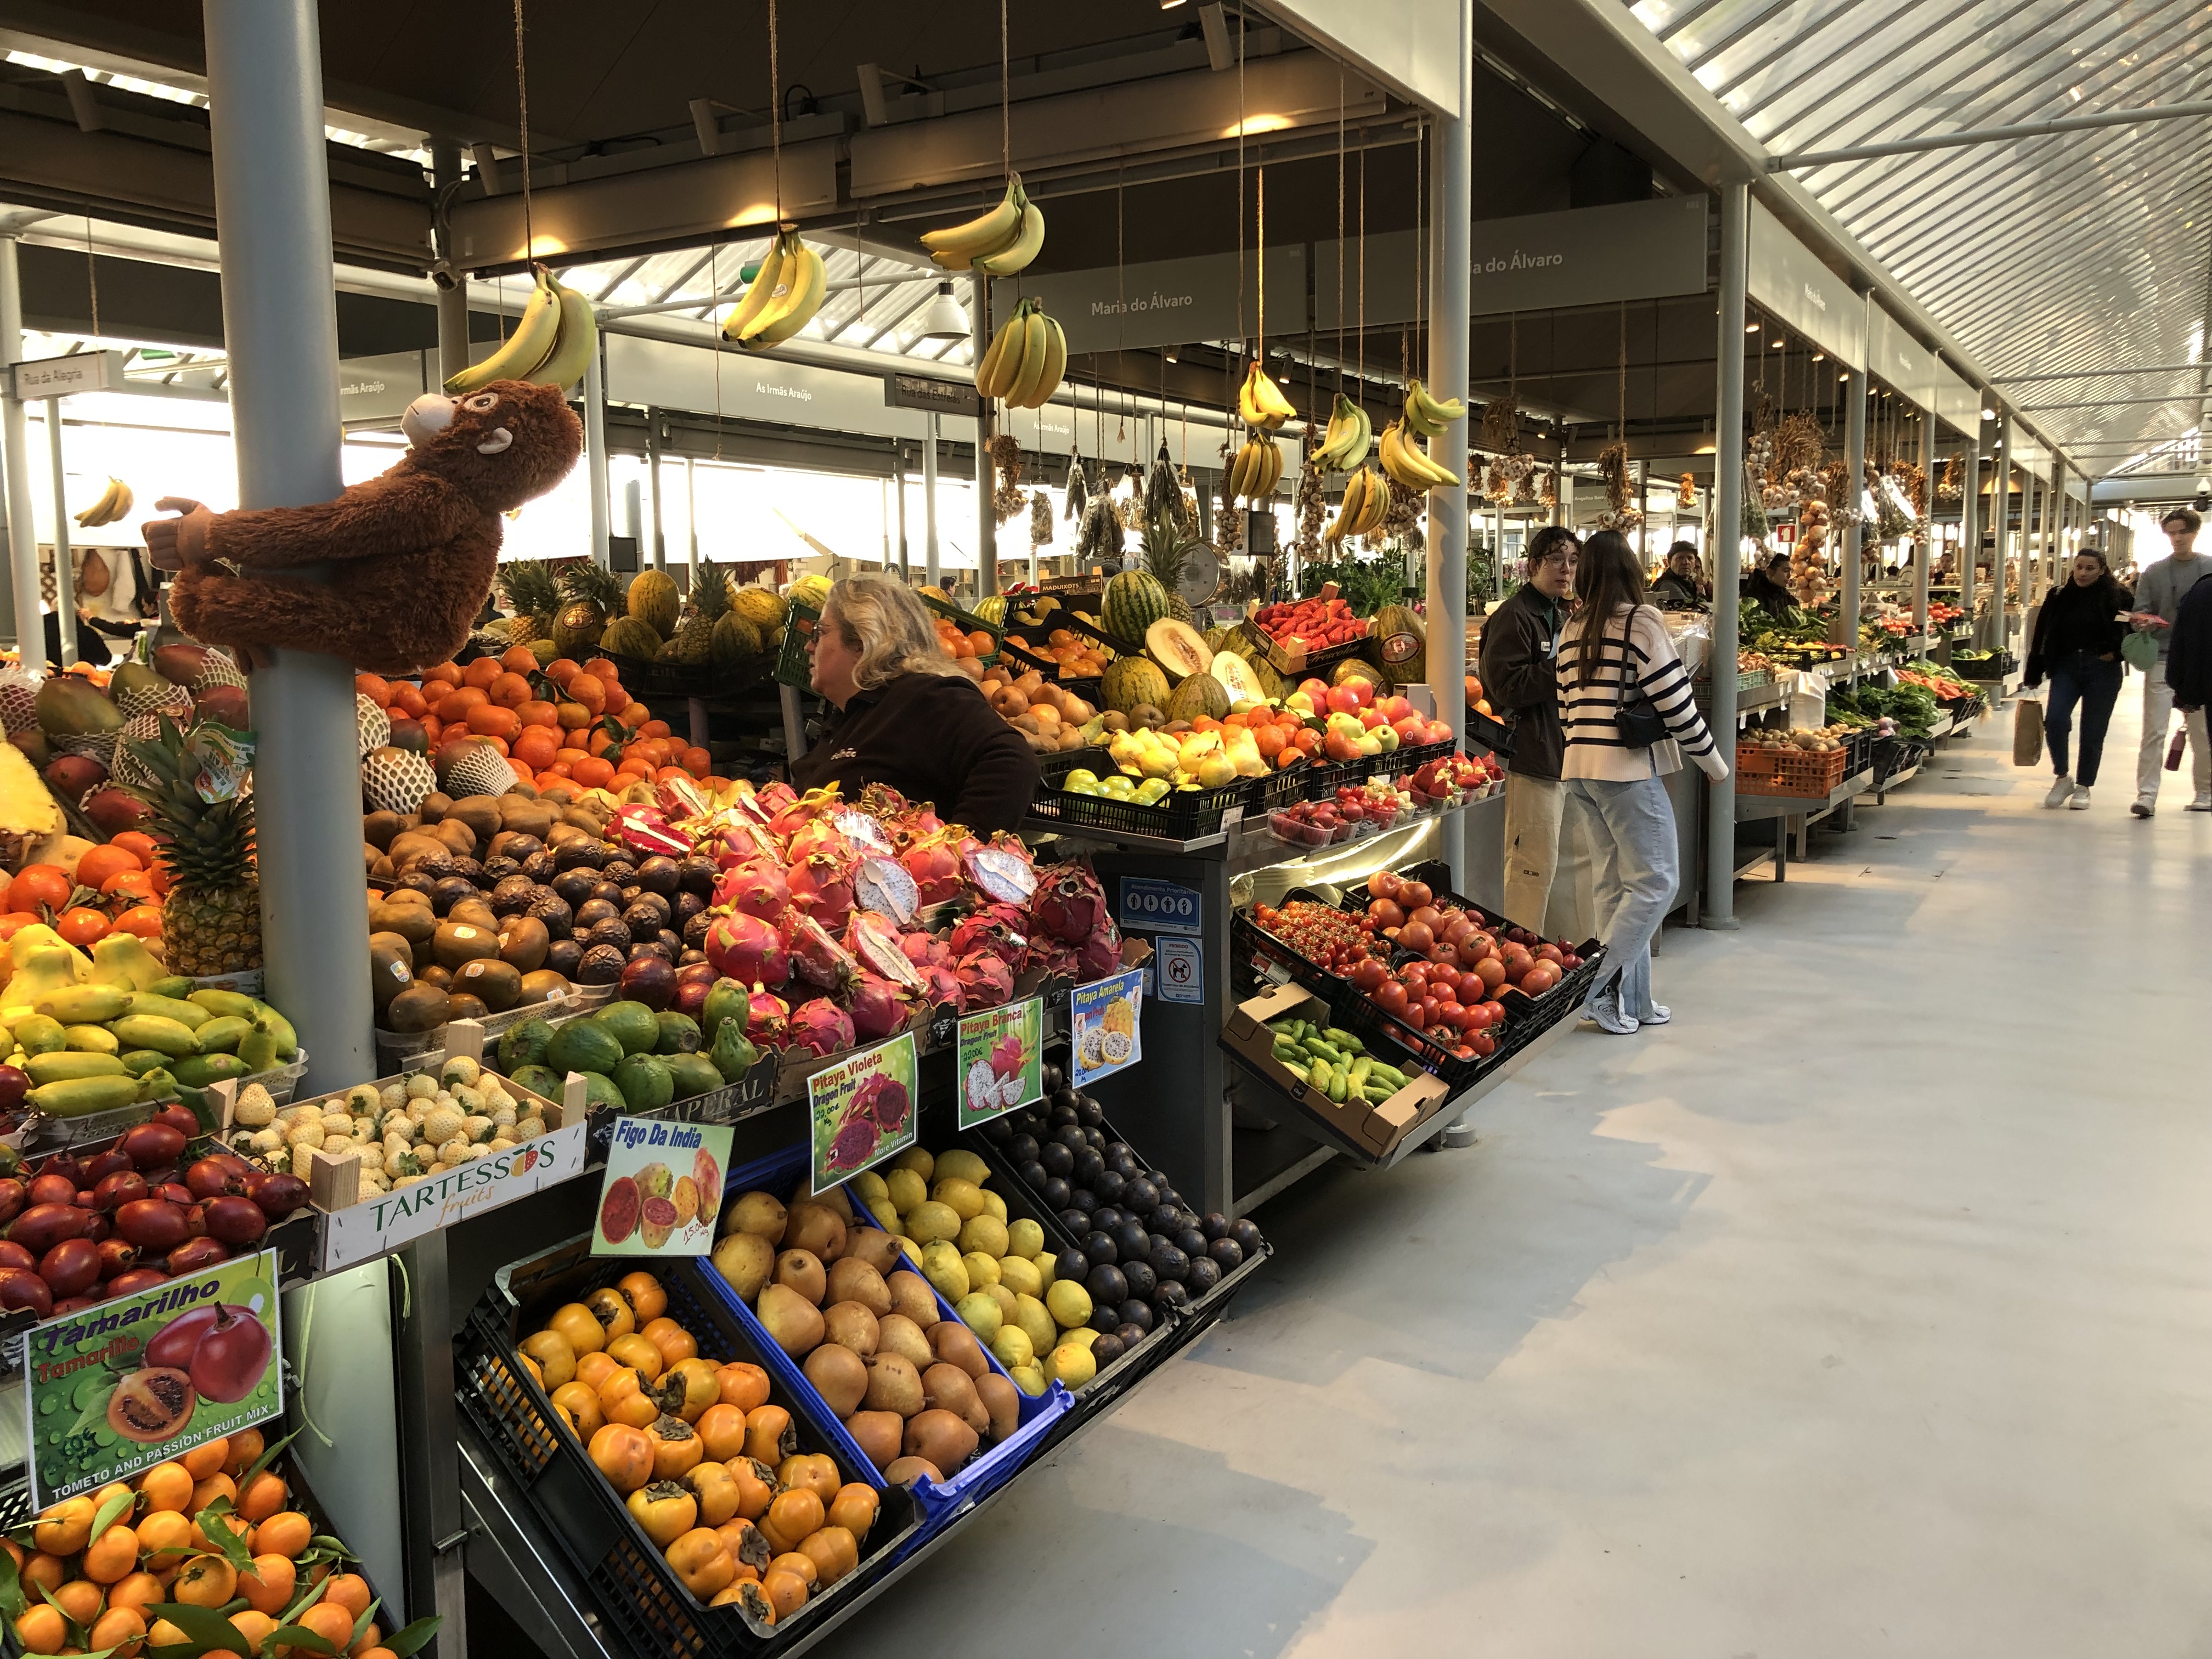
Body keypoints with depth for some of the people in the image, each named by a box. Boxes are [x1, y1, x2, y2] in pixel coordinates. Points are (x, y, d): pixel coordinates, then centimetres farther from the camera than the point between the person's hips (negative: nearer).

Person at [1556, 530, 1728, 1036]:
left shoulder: (1573, 630, 11)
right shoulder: (1640, 622, -9)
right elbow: (1674, 702, -11)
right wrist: (1713, 762, 0)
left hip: (1579, 768, 7)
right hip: (1629, 769, -7)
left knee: (1615, 885, 11)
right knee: (1655, 881, 0)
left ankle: (1630, 1000, 15)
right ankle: (1601, 984, -6)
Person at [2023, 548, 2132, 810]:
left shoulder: (2118, 597, -3)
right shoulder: (2059, 597, 4)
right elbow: (2042, 638, 6)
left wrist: (2116, 653, -10)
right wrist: (2034, 674, 5)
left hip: (2103, 672, -2)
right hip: (2066, 668, 2)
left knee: (2093, 732, 4)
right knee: (2054, 720, -15)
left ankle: (2083, 787, 19)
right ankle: (2063, 777, 5)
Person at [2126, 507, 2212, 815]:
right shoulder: (2154, 573, 7)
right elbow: (2140, 613, 5)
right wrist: (2144, 622, -16)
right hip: (2162, 661, 0)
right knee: (2154, 731, -6)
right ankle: (2146, 795, -7)